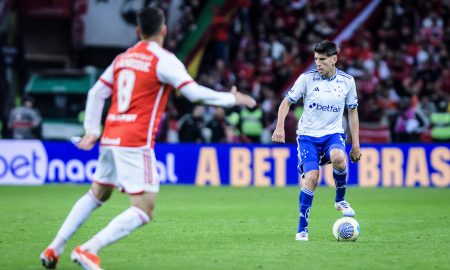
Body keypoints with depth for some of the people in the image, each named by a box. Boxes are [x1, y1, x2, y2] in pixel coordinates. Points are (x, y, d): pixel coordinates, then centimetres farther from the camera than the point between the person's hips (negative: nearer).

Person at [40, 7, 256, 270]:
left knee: (97, 195, 27)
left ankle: (55, 248, 23)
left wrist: (92, 130, 20)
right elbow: (195, 92, -12)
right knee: (144, 211, -6)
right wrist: (232, 99, 0)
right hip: (136, 143, -8)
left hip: (110, 139, 8)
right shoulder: (163, 60, -7)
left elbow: (96, 93, 15)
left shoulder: (122, 58, 13)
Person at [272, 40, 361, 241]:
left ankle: (340, 200, -6)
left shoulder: (347, 81, 0)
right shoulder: (307, 78, -6)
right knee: (311, 177, -17)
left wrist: (355, 144, 8)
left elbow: (352, 111, 10)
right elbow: (287, 101, 1)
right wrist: (280, 127, -14)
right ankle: (302, 229, -4)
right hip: (308, 135, -1)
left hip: (333, 133, 1)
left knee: (338, 158, -33)